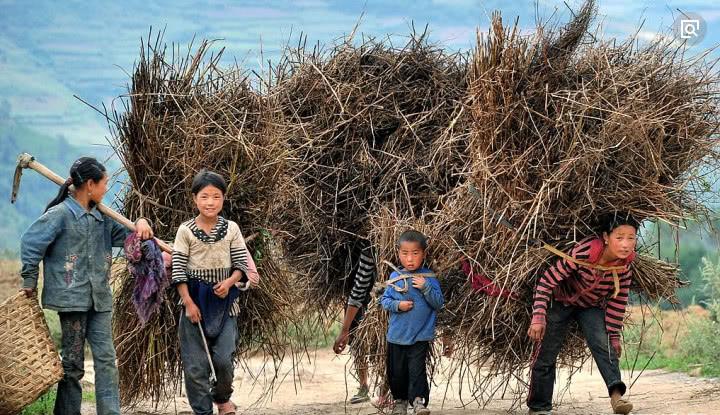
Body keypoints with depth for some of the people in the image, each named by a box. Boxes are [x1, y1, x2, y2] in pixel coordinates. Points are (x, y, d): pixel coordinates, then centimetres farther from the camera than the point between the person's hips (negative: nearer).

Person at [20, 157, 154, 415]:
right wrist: (30, 282, -6)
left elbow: (124, 235, 26)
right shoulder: (60, 214, -8)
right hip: (72, 297, -6)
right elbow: (30, 243, -8)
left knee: (106, 358, -1)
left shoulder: (100, 217, 13)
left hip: (99, 298, 6)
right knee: (73, 363, 0)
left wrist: (141, 224, 4)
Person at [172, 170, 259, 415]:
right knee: (195, 363, 0)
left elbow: (241, 263, 4)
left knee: (224, 358, -7)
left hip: (224, 299, 1)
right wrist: (188, 302, -10)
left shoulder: (231, 229, 4)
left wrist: (229, 282, -15)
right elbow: (178, 270, -3)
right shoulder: (186, 231, -2)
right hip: (195, 299, -1)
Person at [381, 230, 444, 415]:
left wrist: (426, 288, -21)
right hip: (397, 335, 3)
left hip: (420, 336, -3)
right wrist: (397, 305, -14)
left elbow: (439, 303, -7)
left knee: (417, 370, -14)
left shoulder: (429, 279, -4)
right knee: (396, 371, 12)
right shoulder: (394, 278, 2)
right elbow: (385, 300, 5)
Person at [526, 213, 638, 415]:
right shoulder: (582, 253, -36)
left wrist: (614, 336, -6)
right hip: (561, 302, -2)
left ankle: (616, 394, -33)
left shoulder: (624, 268, -23)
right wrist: (538, 316, -35)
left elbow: (618, 303, -8)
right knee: (545, 355, 2)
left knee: (603, 344, -23)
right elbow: (547, 281, -29)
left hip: (591, 307, 2)